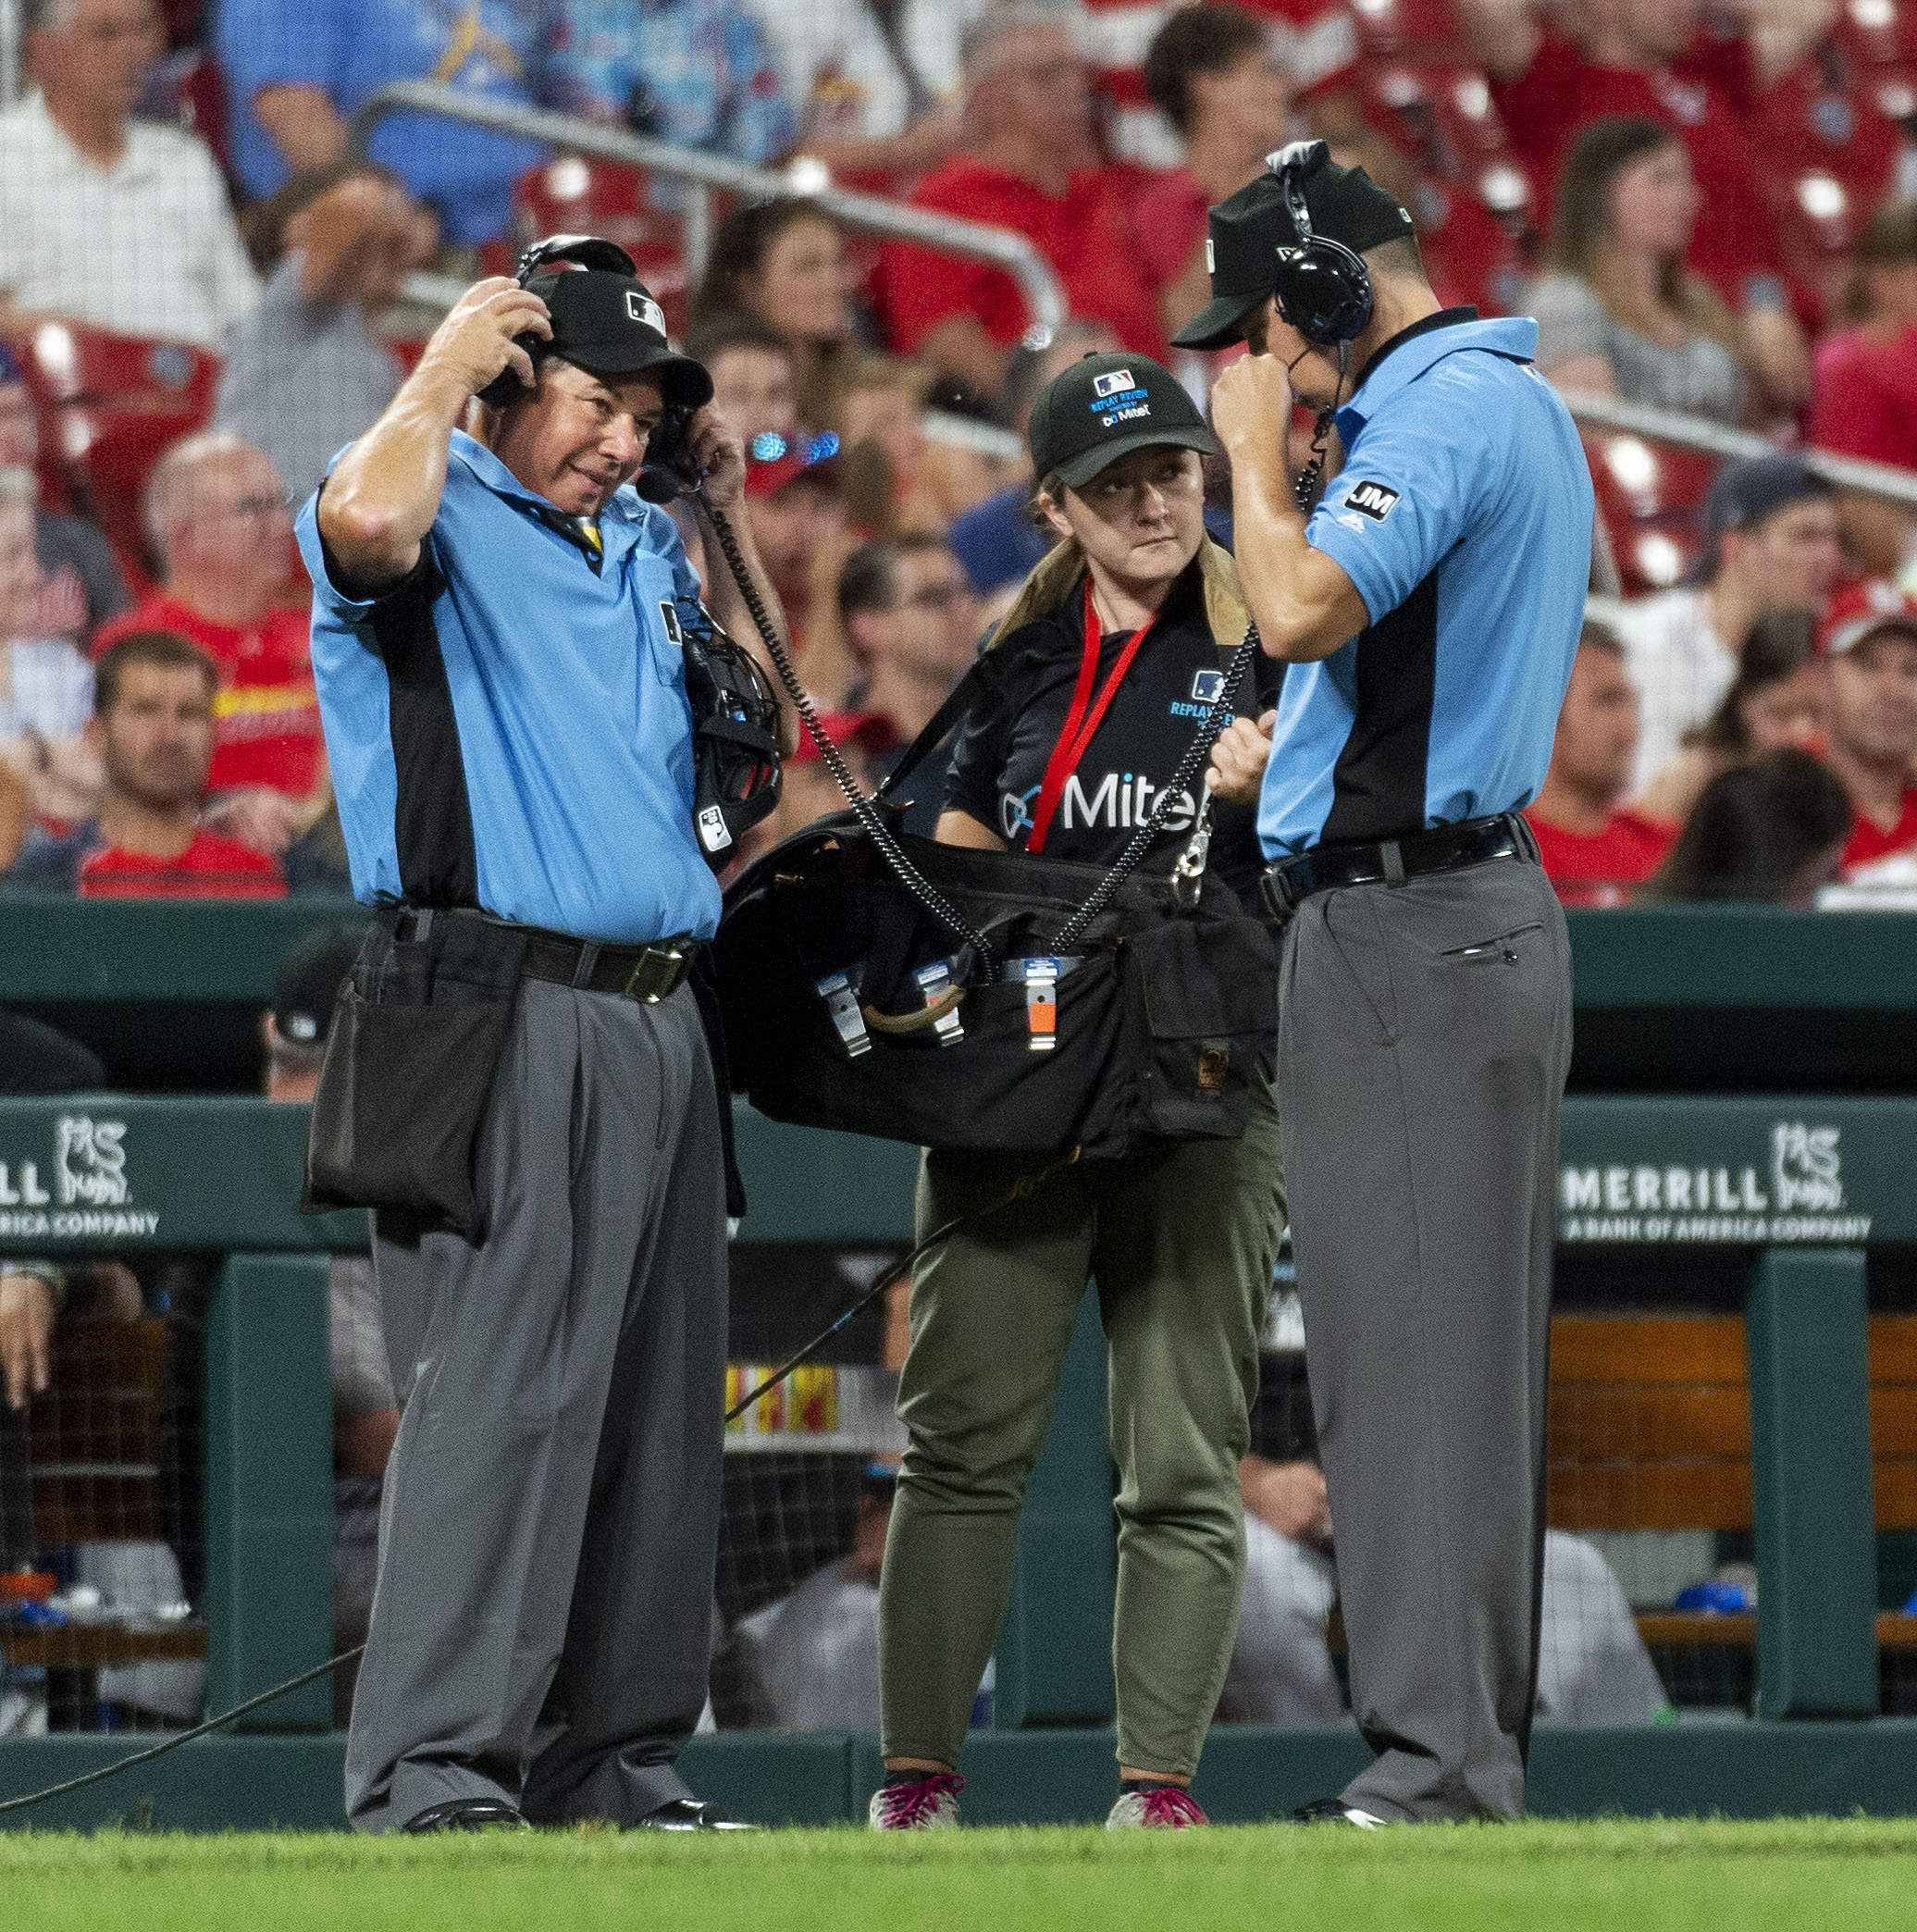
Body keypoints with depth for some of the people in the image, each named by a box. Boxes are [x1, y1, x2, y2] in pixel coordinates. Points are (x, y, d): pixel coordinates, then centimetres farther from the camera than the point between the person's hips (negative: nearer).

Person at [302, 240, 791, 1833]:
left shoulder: (643, 552, 22)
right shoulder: (443, 516, -2)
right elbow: (365, 522, -26)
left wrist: (723, 503, 22)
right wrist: (442, 372, -9)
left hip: (659, 1025, 8)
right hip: (500, 1023, -8)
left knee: (658, 1412, 9)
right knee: (501, 1392, -15)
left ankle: (616, 1761, 15)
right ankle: (435, 1774, -18)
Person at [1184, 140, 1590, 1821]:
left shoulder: (1443, 414, -14)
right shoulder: (1521, 405, 19)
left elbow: (1303, 609, -27)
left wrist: (1257, 452, -12)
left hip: (1409, 925, -11)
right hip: (1482, 907, 11)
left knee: (1416, 1347, -12)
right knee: (1455, 1350, 11)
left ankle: (1439, 1769, -14)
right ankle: (1475, 1749, 14)